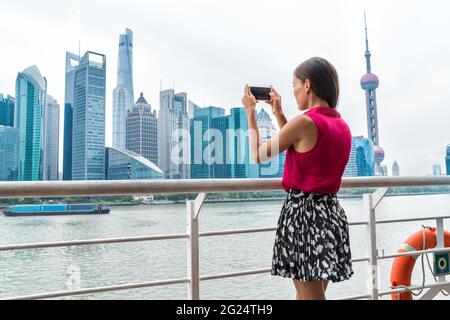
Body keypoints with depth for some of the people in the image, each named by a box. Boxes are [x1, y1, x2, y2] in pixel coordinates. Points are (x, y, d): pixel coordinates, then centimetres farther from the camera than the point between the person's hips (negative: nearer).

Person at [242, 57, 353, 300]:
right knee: (306, 294, 21)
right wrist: (278, 113, 23)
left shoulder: (304, 122, -15)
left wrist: (250, 111, 5)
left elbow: (258, 155, -6)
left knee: (310, 295, 4)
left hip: (303, 212, -8)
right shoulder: (342, 126, 9)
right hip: (331, 213, 8)